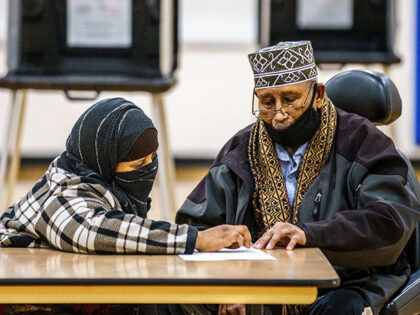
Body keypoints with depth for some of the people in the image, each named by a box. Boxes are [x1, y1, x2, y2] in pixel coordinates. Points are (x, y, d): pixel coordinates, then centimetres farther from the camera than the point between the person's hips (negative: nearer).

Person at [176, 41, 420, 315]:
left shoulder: (360, 141, -1)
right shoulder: (241, 151, 12)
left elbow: (391, 222, -15)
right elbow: (196, 224, 10)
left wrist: (308, 233, -28)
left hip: (346, 285, -3)